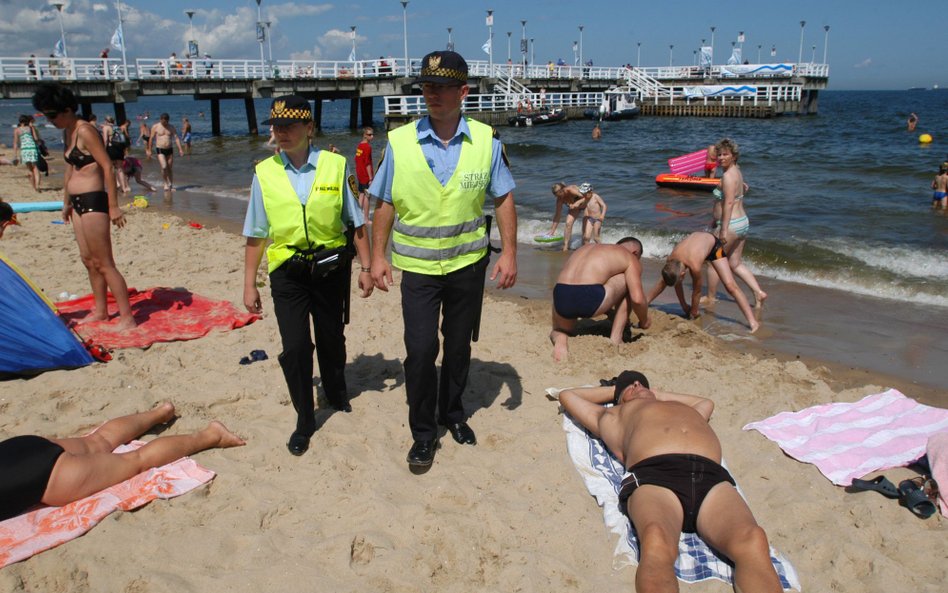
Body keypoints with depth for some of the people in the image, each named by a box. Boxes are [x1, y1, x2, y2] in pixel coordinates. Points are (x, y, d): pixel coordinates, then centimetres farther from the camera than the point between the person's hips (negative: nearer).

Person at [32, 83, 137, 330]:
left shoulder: (85, 131, -13)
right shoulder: (67, 133, 15)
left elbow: (107, 166, -18)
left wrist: (113, 206, -21)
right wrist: (66, 201, 26)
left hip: (93, 201, -10)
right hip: (79, 203, 10)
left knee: (103, 263, -9)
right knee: (88, 259, 15)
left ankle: (127, 317, -5)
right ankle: (101, 311, 26)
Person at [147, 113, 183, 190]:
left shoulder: (171, 127, 5)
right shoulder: (155, 127, -2)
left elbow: (176, 138, 0)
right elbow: (151, 139, 3)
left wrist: (180, 149, -11)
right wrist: (149, 150, 3)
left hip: (169, 149, 3)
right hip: (160, 150, -3)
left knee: (170, 168, 7)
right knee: (164, 167, -17)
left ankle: (171, 185, 17)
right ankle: (166, 183, 1)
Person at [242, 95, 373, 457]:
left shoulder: (335, 166, -5)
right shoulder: (265, 173, -3)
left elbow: (355, 224, 2)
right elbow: (256, 235, 2)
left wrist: (366, 267, 2)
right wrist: (249, 285, 3)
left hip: (331, 268, 0)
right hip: (288, 273, 0)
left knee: (332, 340, 17)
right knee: (295, 348, -3)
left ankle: (336, 393, 46)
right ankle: (304, 421, 17)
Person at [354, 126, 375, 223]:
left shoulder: (359, 145, 9)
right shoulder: (368, 147, -16)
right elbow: (368, 164, -19)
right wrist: (371, 178, -17)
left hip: (360, 174, 9)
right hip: (366, 175, -9)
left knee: (361, 195, 15)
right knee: (367, 196, -3)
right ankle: (366, 219, 0)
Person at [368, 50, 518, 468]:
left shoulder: (486, 141, -4)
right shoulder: (399, 141, -6)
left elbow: (504, 199, 1)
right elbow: (385, 204, 0)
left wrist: (509, 252, -5)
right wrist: (378, 256, -2)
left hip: (468, 264, 2)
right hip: (417, 265, -1)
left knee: (459, 345, 15)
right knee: (420, 349, -6)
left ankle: (452, 413, 36)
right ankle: (423, 433, 12)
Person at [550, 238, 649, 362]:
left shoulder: (586, 248, 33)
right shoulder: (631, 258, 16)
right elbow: (637, 299, 3)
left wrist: (612, 313, 50)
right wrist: (644, 321, 24)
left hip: (560, 297, 5)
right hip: (588, 298, -5)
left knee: (560, 331, 39)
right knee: (627, 283, 25)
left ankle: (560, 339, 1)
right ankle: (616, 339, 21)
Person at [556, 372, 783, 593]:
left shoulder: (686, 408, 47)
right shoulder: (612, 416, 39)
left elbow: (706, 402, 70)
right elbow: (567, 395, 53)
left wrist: (657, 394, 64)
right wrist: (614, 390, 59)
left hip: (712, 478, 3)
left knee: (752, 541, -32)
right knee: (657, 544, -39)